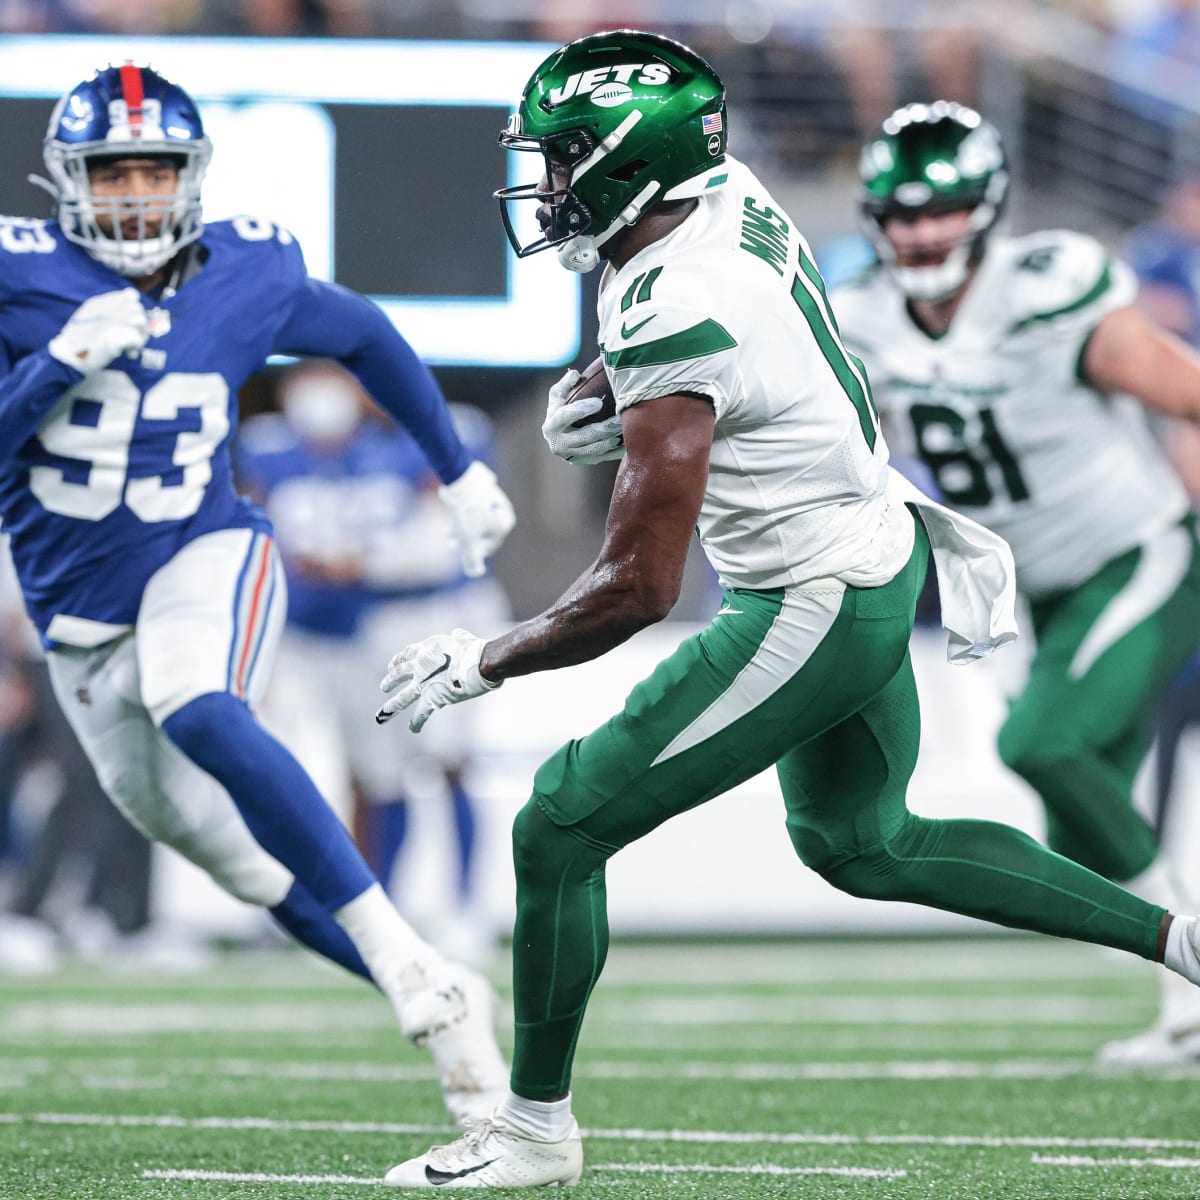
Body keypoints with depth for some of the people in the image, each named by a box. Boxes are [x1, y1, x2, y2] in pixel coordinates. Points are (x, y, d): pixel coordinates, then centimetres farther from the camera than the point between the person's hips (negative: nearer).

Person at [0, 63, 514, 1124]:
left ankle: (400, 954, -32)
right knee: (217, 840, 7)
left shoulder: (250, 278, -5)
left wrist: (460, 469, 21)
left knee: (196, 714, -35)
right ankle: (444, 1004, 21)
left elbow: (365, 338, 16)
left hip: (205, 561, -2)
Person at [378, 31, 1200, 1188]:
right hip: (880, 564, 10)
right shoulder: (737, 203, -2)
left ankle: (534, 1127, 11)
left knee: (560, 828, -2)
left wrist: (479, 661, -14)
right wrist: (606, 406, 2)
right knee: (862, 844, 28)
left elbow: (638, 588, -25)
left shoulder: (673, 322, -27)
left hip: (808, 611, -9)